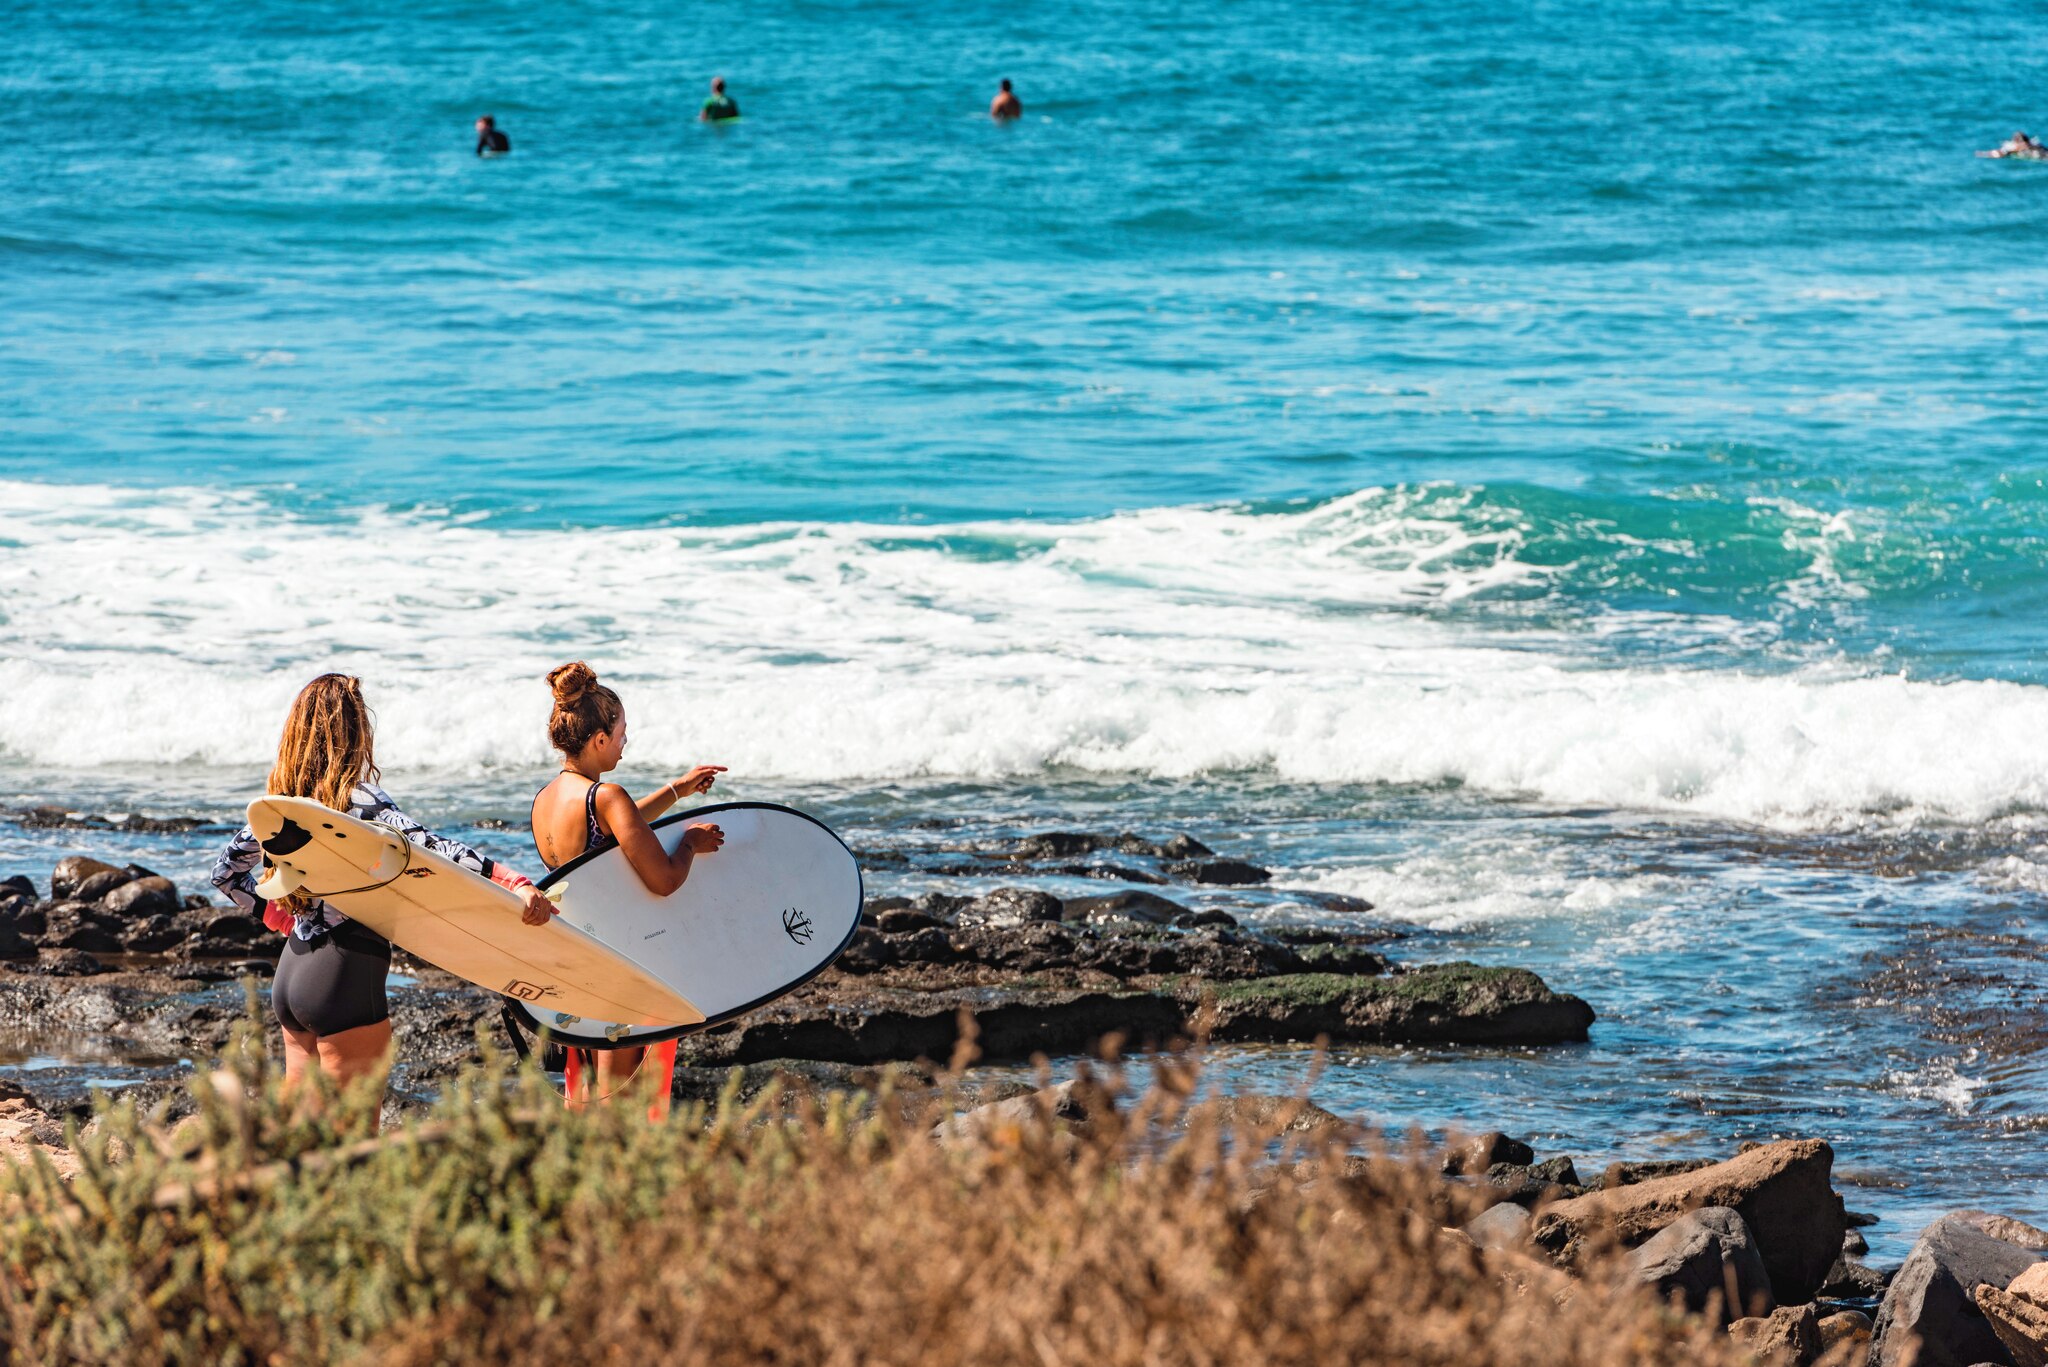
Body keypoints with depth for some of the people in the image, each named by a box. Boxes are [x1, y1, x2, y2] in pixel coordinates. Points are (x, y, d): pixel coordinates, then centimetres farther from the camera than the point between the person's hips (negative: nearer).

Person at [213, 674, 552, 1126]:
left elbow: (226, 871, 19)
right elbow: (424, 847, -31)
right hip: (346, 974, -8)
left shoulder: (281, 800, 7)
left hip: (291, 970, 8)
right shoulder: (357, 799, -15)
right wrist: (513, 881, -39)